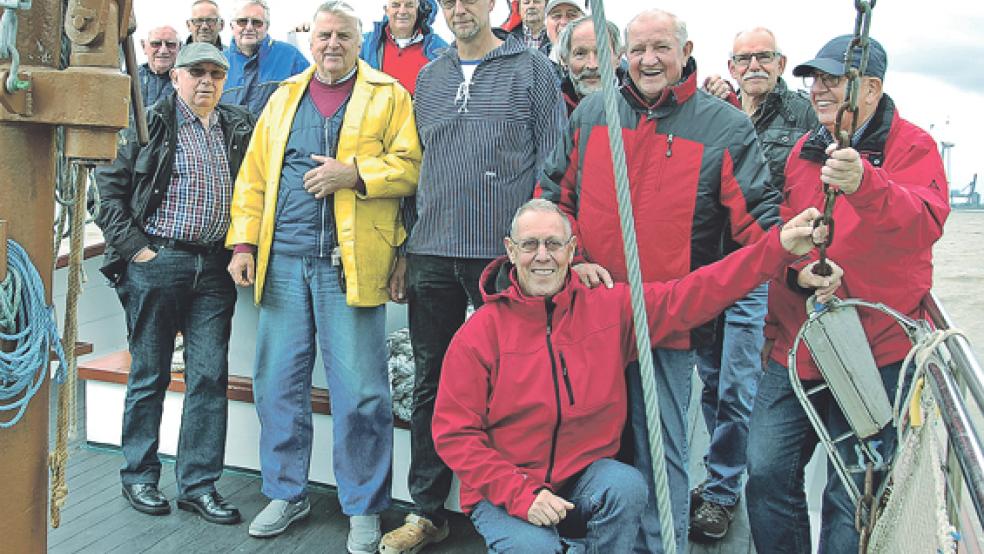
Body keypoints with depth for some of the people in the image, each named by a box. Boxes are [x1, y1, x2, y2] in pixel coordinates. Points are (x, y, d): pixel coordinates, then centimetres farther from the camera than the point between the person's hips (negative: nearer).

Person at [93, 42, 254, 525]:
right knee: (149, 374, 7)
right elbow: (108, 186, -1)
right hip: (156, 263, -3)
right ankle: (138, 477, 22)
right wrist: (132, 246, -7)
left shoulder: (239, 129, 13)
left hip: (215, 268, 3)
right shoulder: (149, 124, 1)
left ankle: (198, 484, 13)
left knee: (210, 376, 3)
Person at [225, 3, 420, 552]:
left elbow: (411, 165, -4)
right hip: (283, 260, 4)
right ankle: (287, 493, 27)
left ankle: (364, 508, 15)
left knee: (360, 390, -1)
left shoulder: (388, 96, 6)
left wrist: (354, 173, -17)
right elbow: (254, 175, 15)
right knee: (278, 382, 9)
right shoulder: (285, 97, 18)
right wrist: (245, 242, 6)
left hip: (350, 262, -4)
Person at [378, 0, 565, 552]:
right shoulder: (429, 78, 16)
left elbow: (551, 164, -1)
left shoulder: (532, 68, 4)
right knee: (431, 382, 9)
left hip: (506, 252, -4)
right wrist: (406, 247, 13)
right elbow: (418, 163, 17)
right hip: (433, 253, 4)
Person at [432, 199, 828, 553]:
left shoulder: (609, 307, -1)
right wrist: (521, 494, -18)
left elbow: (693, 296, -4)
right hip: (503, 491, -2)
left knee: (628, 487, -27)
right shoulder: (480, 333, -9)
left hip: (585, 475, 2)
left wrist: (778, 247, -12)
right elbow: (454, 433, -9)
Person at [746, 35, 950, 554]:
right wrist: (797, 271, -10)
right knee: (767, 471, 4)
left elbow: (923, 224, -24)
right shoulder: (804, 150, 12)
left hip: (878, 350, -4)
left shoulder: (912, 147, -4)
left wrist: (864, 184, -43)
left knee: (852, 493, 1)